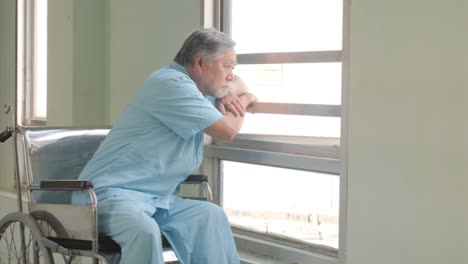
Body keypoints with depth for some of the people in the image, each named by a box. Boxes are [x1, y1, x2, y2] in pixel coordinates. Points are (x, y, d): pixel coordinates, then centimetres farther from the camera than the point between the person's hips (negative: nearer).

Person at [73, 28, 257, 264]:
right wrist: (244, 101, 5)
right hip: (110, 193, -9)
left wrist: (230, 92, 10)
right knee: (145, 230, -37)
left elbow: (237, 83, 35)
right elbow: (227, 130, -16)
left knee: (209, 215, -8)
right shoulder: (171, 84, -15)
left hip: (156, 197, 10)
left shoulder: (194, 85, 16)